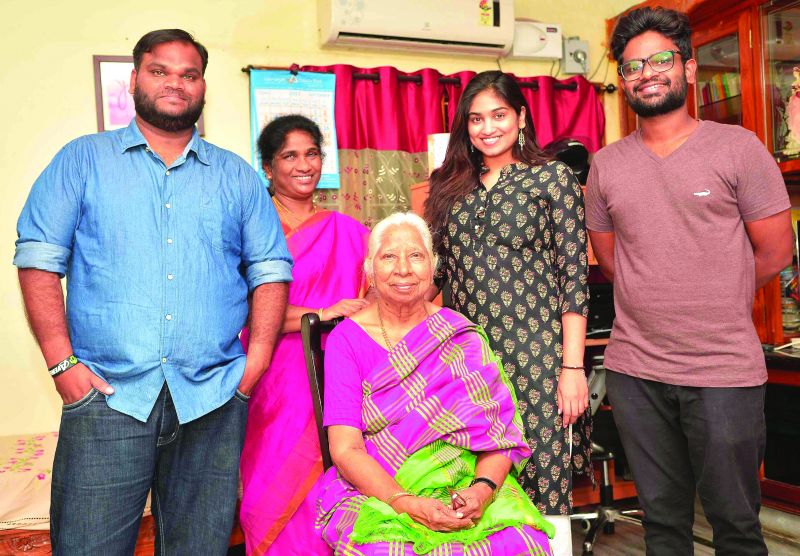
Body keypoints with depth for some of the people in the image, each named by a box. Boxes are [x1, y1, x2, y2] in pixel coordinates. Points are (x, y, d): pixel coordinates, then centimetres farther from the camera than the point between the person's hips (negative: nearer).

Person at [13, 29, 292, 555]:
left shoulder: (238, 176, 14)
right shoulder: (84, 159, 10)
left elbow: (271, 269, 9)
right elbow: (40, 258, 3)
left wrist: (256, 361, -3)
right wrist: (62, 362, -7)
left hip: (212, 402, 2)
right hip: (106, 395, -1)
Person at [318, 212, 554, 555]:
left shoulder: (461, 336, 6)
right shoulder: (347, 339, 1)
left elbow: (498, 425, 0)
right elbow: (345, 450, -7)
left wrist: (483, 489, -19)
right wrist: (404, 502, -22)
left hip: (465, 488, 2)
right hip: (376, 491, -1)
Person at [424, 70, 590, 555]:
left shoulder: (553, 177, 2)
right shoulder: (454, 188, 14)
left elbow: (575, 276, -4)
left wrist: (573, 367, -10)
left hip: (535, 356, -3)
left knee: (543, 489, 0)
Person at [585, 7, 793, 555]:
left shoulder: (737, 148, -2)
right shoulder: (605, 165, 6)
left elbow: (776, 251, 0)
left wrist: (716, 306, 8)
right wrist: (672, 302, 10)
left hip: (725, 371, -2)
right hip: (634, 369, 3)